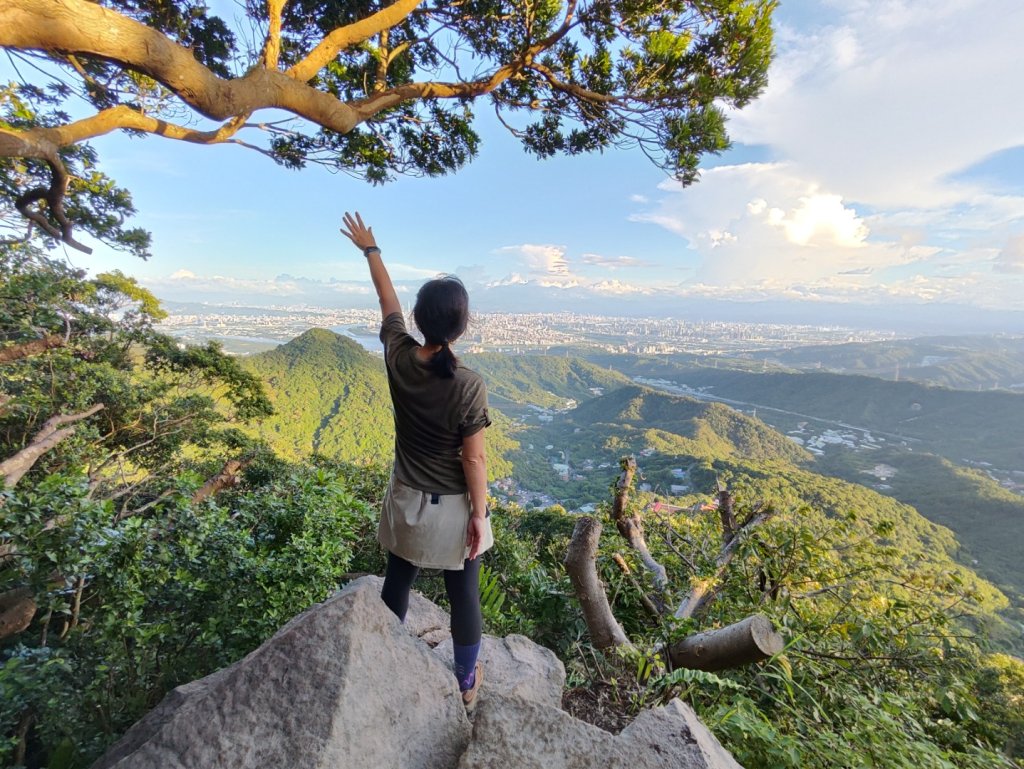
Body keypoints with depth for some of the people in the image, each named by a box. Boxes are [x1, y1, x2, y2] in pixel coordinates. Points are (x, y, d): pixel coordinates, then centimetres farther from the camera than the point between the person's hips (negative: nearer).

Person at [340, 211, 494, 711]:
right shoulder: (469, 385, -25)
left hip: (406, 501, 4)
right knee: (464, 594, 18)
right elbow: (474, 459, -19)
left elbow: (387, 300, 4)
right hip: (452, 507, -4)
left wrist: (370, 249, 21)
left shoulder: (398, 357, -13)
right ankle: (467, 683, 40)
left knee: (397, 583, 25)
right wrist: (479, 515, -5)